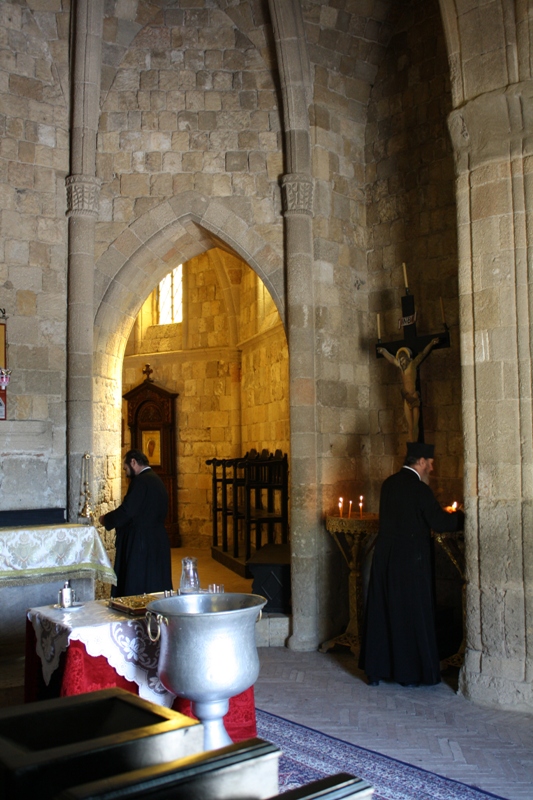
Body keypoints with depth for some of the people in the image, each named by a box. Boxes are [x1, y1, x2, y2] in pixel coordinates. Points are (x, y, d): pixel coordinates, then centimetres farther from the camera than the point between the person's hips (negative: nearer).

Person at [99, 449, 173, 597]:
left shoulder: (140, 481, -14)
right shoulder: (157, 480, 15)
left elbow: (127, 511, -19)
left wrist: (106, 519, -2)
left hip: (140, 542, -9)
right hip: (158, 542, 9)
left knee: (137, 591, -4)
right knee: (156, 586, 12)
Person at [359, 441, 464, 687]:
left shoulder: (389, 483, 7)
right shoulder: (419, 489, -15)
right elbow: (439, 523, -16)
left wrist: (441, 513, 21)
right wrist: (460, 516, 4)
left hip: (385, 558, 7)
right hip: (410, 559, -7)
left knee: (381, 613, 12)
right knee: (411, 614, 6)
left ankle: (376, 671, 21)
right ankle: (409, 673, 15)